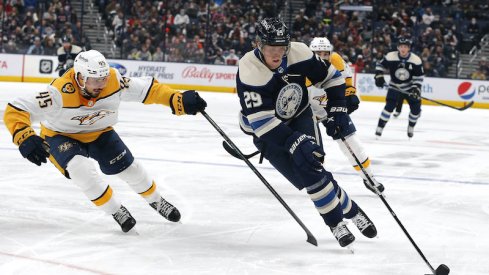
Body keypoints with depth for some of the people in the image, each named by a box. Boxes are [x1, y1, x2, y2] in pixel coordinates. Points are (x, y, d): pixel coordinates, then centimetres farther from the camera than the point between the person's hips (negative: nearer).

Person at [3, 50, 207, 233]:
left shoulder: (113, 81, -28)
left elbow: (147, 89, -18)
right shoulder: (61, 93, -39)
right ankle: (115, 211, -8)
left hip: (99, 133, 4)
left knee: (129, 168, 4)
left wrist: (179, 100, -29)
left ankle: (156, 201, 36)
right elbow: (14, 111, -40)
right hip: (61, 136, -4)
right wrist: (25, 139, -56)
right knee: (81, 169, -30)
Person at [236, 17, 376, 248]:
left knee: (311, 166, -20)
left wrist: (337, 110, -11)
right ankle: (336, 222, -4)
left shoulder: (299, 53, -19)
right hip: (266, 130, -2)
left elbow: (330, 77, -2)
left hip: (299, 117, 2)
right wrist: (294, 142, -43)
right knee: (304, 175, -18)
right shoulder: (249, 71, -30)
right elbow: (261, 120, -35)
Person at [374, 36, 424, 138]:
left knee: (416, 108, -3)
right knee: (390, 105, -20)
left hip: (410, 87, 1)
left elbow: (419, 76, -8)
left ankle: (411, 127, 25)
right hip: (395, 86, -1)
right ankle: (380, 127, -13)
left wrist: (416, 88, -18)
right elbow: (380, 65, -1)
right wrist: (379, 76, -14)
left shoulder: (416, 60, -16)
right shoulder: (390, 57, -17)